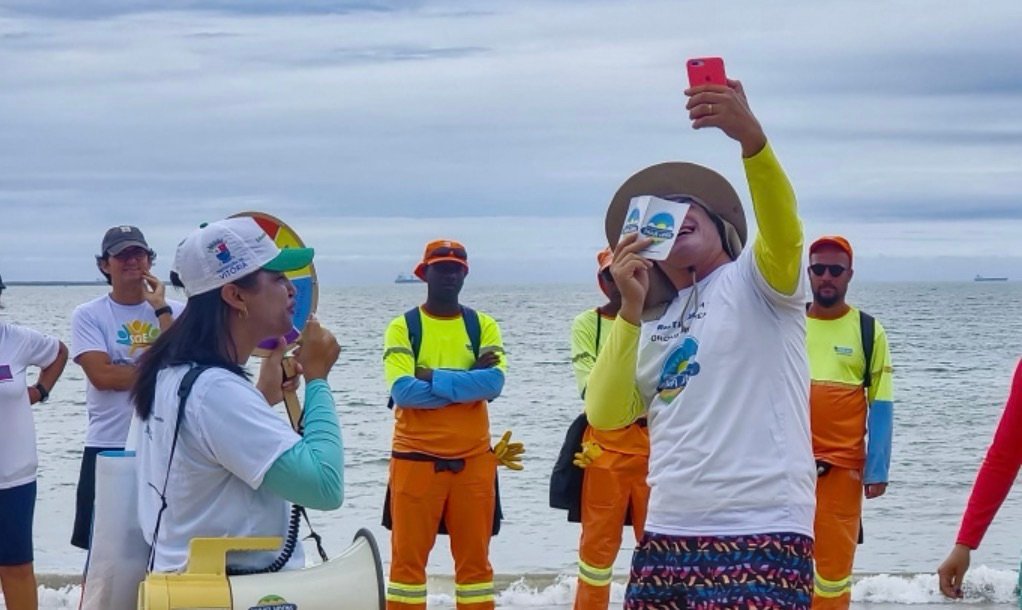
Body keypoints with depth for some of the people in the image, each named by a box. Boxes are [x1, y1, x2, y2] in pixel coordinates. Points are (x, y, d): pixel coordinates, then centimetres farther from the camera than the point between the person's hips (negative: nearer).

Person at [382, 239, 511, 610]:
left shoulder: (483, 325, 6)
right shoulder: (403, 327, -1)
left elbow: (495, 382, -10)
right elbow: (402, 390, -15)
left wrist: (433, 378, -13)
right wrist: (469, 382, -12)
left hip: (473, 458, 2)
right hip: (416, 457, -2)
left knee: (475, 558, 8)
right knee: (408, 557, 2)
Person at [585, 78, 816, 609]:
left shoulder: (755, 281, 3)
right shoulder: (654, 327, 18)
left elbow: (784, 230, -20)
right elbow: (604, 415, 5)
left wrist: (751, 137, -37)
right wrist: (630, 308, -3)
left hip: (759, 537, -6)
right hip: (667, 537, 6)